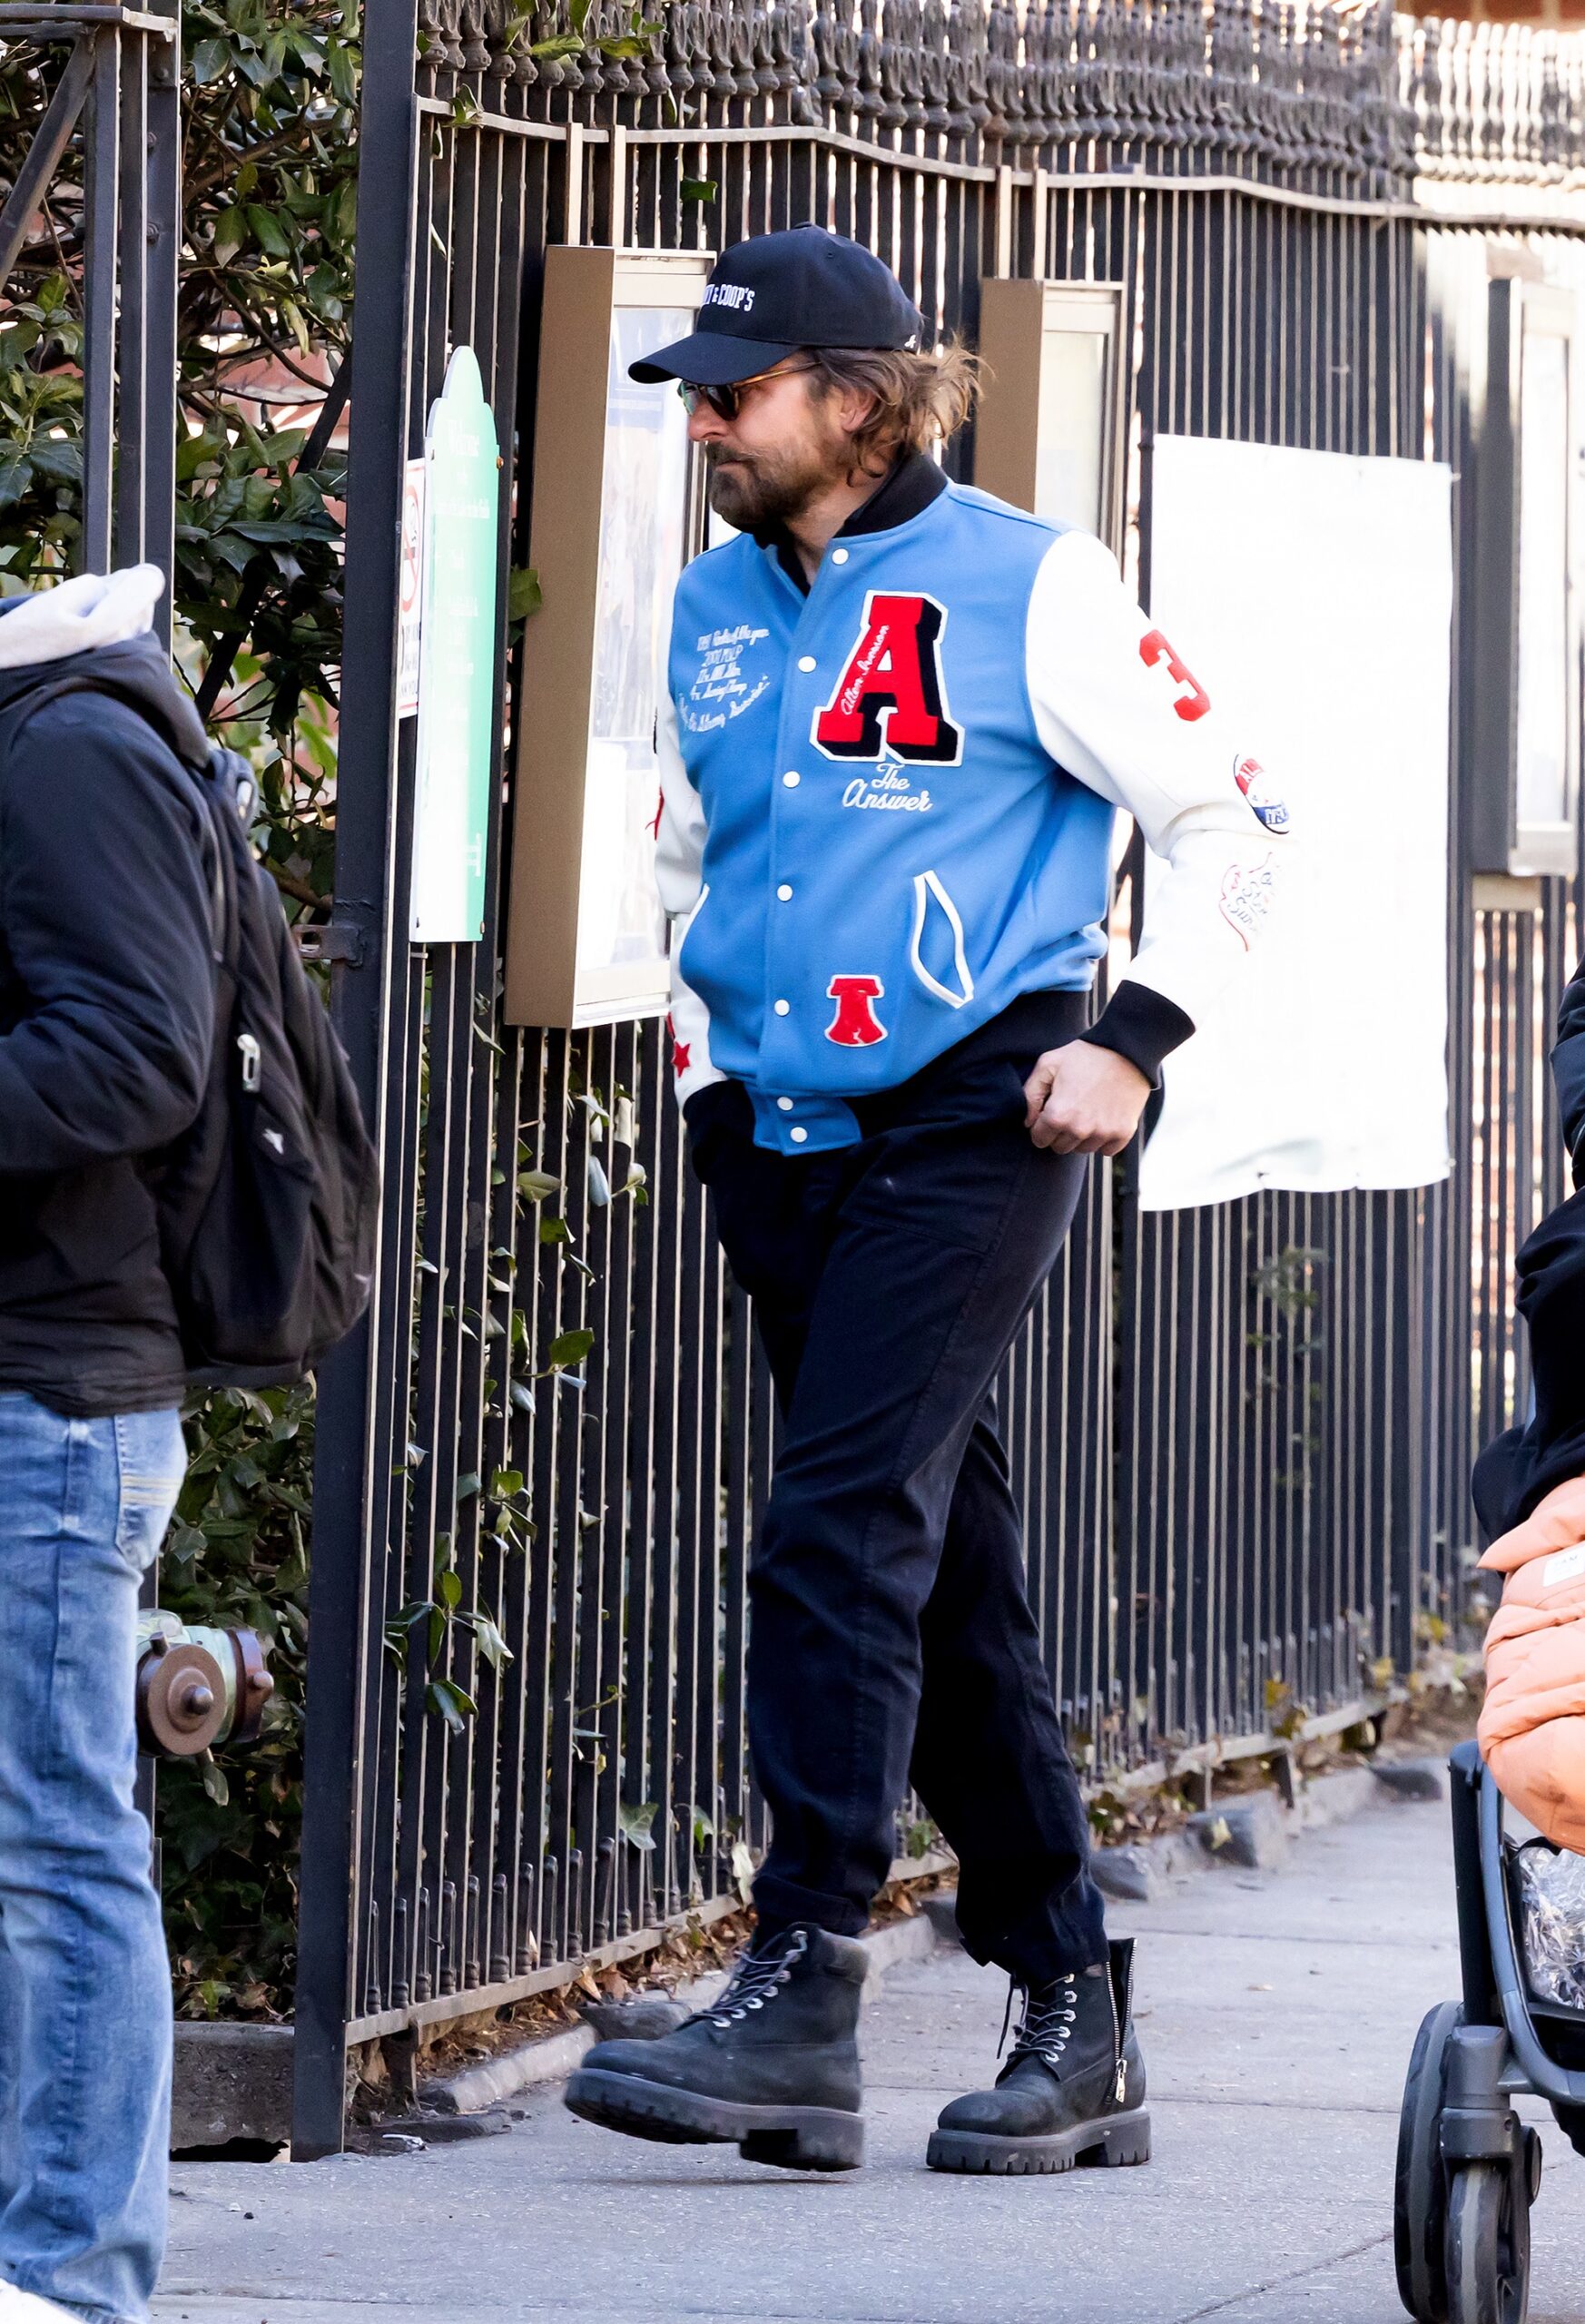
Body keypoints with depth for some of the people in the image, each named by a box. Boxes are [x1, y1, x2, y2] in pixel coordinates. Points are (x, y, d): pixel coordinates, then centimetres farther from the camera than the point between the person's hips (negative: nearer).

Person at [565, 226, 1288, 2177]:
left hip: (969, 1131, -6)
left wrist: (1131, 1040, -8)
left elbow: (1227, 811, -1)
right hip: (780, 1139, 6)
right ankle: (1076, 2025, 14)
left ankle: (802, 1998, -19)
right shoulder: (711, 609, 13)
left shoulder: (1023, 587, -6)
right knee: (944, 1577, 8)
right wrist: (702, 1063, 16)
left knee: (842, 1528, -18)